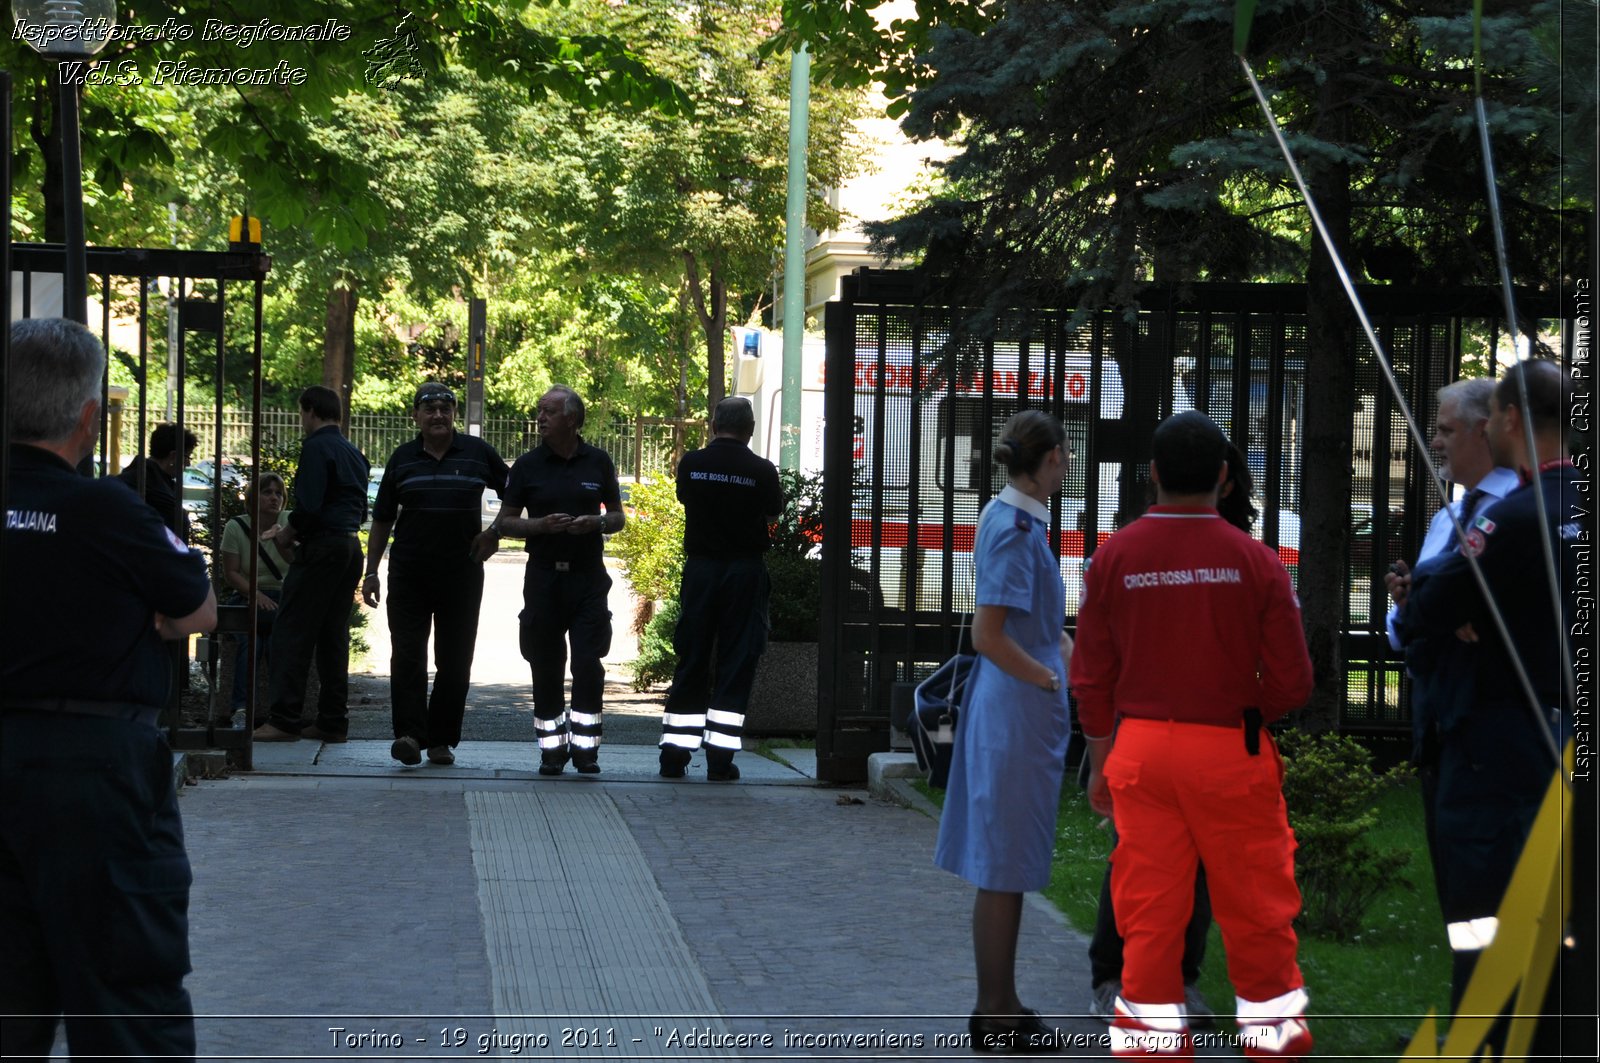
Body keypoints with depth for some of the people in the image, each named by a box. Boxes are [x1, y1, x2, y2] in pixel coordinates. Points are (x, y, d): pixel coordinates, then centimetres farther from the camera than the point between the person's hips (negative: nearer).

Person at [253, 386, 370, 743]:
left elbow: (309, 506, -20)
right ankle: (333, 720, 11)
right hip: (350, 547, 9)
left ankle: (284, 719, -9)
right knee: (333, 636, 11)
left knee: (291, 632, -5)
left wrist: (287, 534, -2)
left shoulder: (317, 447, -10)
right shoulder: (353, 452, 17)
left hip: (322, 548, -9)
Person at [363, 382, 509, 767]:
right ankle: (409, 734, -14)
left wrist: (496, 532, 2)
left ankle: (442, 739, 10)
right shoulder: (403, 458, 8)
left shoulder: (478, 453, 4)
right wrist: (371, 571, 7)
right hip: (409, 573, 0)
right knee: (406, 654, -10)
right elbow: (382, 519, 11)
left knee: (455, 660, 3)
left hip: (462, 572, 0)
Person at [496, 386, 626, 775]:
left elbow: (617, 516, 13)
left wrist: (596, 523, -10)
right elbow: (505, 523, 4)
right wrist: (542, 525, -13)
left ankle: (585, 746, 2)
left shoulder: (598, 462, 6)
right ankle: (552, 747, 13)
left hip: (588, 577, 0)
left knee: (588, 663, -7)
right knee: (546, 665, 3)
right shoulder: (529, 465, 4)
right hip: (544, 577, 0)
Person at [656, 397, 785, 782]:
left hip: (699, 568, 2)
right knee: (736, 664, 2)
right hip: (745, 571, -2)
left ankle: (674, 754, 9)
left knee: (690, 662, 10)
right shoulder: (761, 471, -7)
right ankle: (720, 758, -2)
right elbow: (774, 513, 7)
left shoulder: (690, 464, -1)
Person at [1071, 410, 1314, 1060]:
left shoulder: (1115, 556, -3)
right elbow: (1292, 682, -5)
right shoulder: (1255, 560, -8)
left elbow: (1091, 676, 3)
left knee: (1147, 907, 7)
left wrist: (1099, 761, 14)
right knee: (1255, 905, 9)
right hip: (1232, 752, -2)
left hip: (1139, 749, 2)